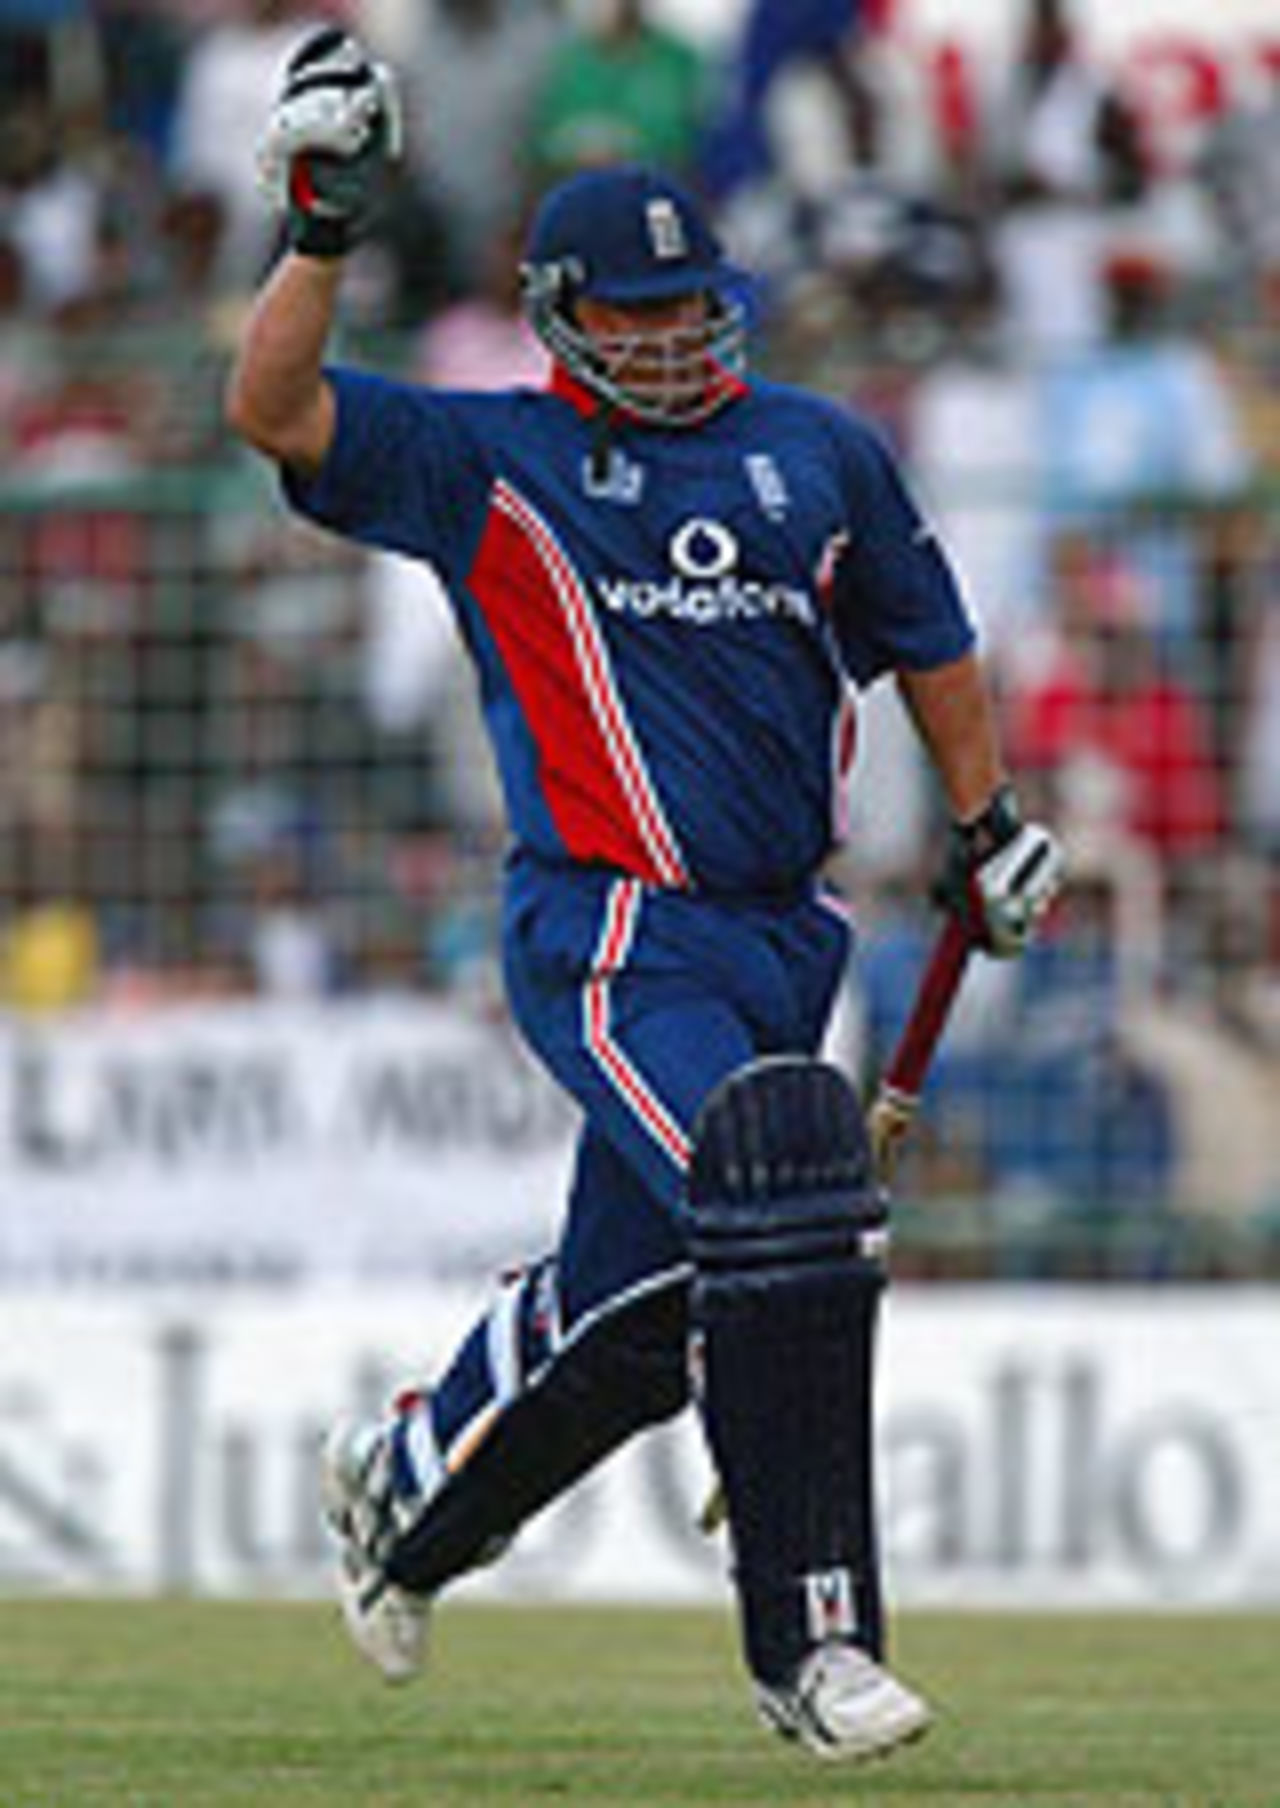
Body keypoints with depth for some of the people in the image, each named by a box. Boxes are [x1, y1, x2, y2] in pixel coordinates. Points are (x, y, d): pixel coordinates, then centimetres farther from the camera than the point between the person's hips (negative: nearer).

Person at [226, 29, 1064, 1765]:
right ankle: (813, 1636, -22)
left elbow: (924, 633, 27)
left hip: (778, 939, 6)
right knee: (783, 1194, -25)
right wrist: (323, 230, -23)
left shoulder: (819, 452, 13)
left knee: (633, 1307, 9)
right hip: (612, 935, -6)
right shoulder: (486, 462, 0)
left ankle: (406, 1491, 39)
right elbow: (272, 410, -12)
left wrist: (986, 820, 28)